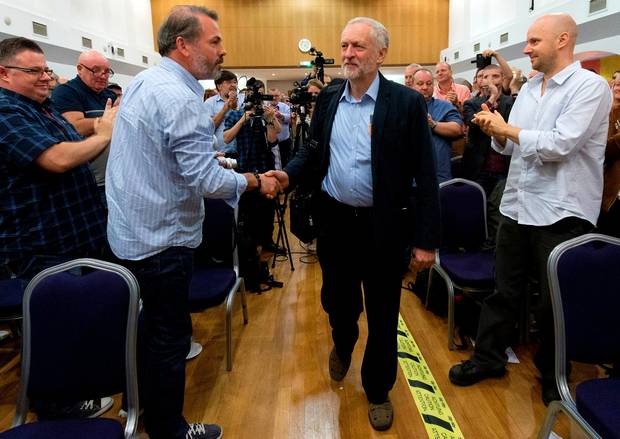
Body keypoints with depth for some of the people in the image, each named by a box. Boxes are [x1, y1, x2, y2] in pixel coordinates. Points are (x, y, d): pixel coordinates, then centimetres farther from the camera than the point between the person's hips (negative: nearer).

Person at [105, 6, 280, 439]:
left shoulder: (143, 82, 9)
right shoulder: (178, 96, -22)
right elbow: (205, 180, -26)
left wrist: (205, 152, 20)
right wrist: (255, 181, -11)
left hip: (133, 230, 10)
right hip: (162, 238, -10)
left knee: (151, 327, 25)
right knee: (170, 337, 6)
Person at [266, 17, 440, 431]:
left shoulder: (407, 102, -9)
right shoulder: (328, 98, 4)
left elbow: (425, 174, -10)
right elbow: (313, 150, 11)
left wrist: (427, 239, -12)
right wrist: (289, 174, -11)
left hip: (383, 225, -3)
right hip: (334, 219, 4)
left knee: (382, 313, 10)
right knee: (336, 299, 19)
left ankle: (378, 390, 34)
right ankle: (343, 345, 54)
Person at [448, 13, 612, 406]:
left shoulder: (590, 86, -10)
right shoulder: (529, 88, 12)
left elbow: (559, 145, -21)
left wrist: (506, 128, -11)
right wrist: (496, 130, -6)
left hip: (561, 214, -6)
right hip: (517, 206, 6)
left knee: (556, 301, 10)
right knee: (504, 290, 14)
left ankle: (553, 374, 31)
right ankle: (488, 357, 29)